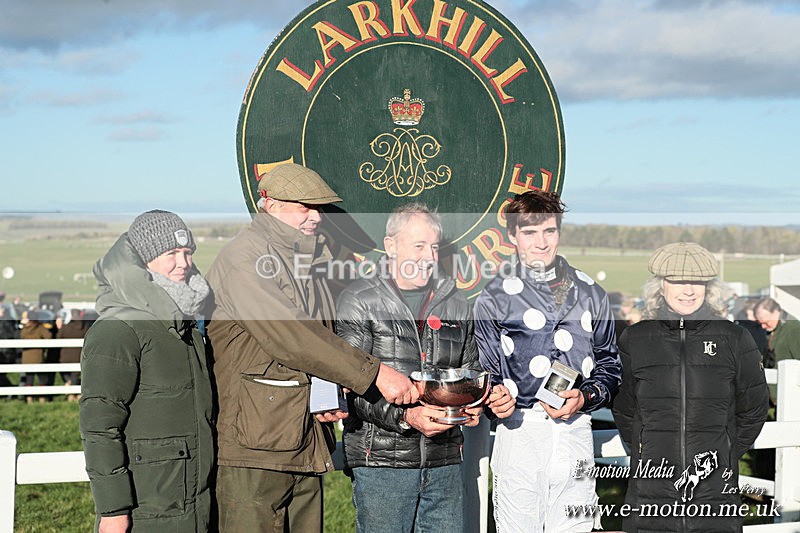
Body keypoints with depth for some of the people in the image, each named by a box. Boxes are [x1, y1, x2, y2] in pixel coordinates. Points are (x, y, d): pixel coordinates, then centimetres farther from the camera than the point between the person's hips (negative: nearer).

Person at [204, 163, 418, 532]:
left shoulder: (311, 259, 18)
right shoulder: (242, 258, -9)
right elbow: (291, 338, -20)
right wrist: (374, 373, -19)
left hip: (308, 444, 8)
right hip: (255, 446, -8)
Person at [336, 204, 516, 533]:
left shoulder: (455, 304, 15)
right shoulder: (359, 302, -1)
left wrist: (490, 397, 0)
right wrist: (404, 416, -22)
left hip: (444, 458, 5)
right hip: (381, 459, -4)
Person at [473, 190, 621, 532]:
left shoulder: (590, 294, 13)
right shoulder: (494, 299, 6)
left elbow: (610, 364, 17)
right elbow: (485, 374, 6)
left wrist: (585, 397, -2)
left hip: (575, 428, 2)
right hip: (520, 430, -2)